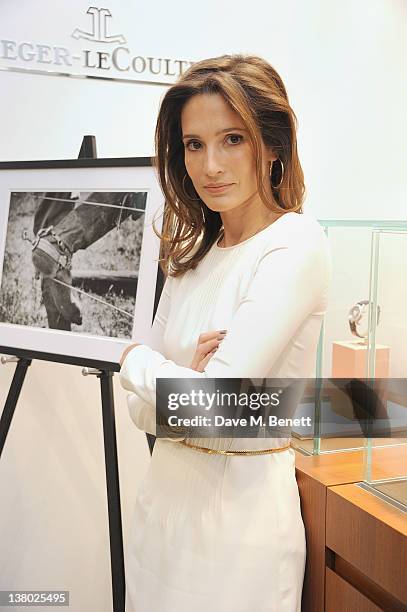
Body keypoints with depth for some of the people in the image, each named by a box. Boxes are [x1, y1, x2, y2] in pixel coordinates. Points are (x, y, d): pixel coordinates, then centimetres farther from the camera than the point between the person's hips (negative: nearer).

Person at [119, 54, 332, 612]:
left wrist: (134, 357, -6)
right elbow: (144, 410, 3)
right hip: (165, 493, 6)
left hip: (241, 503, -6)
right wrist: (186, 375, -18)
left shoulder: (296, 244, -17)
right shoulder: (191, 253, 4)